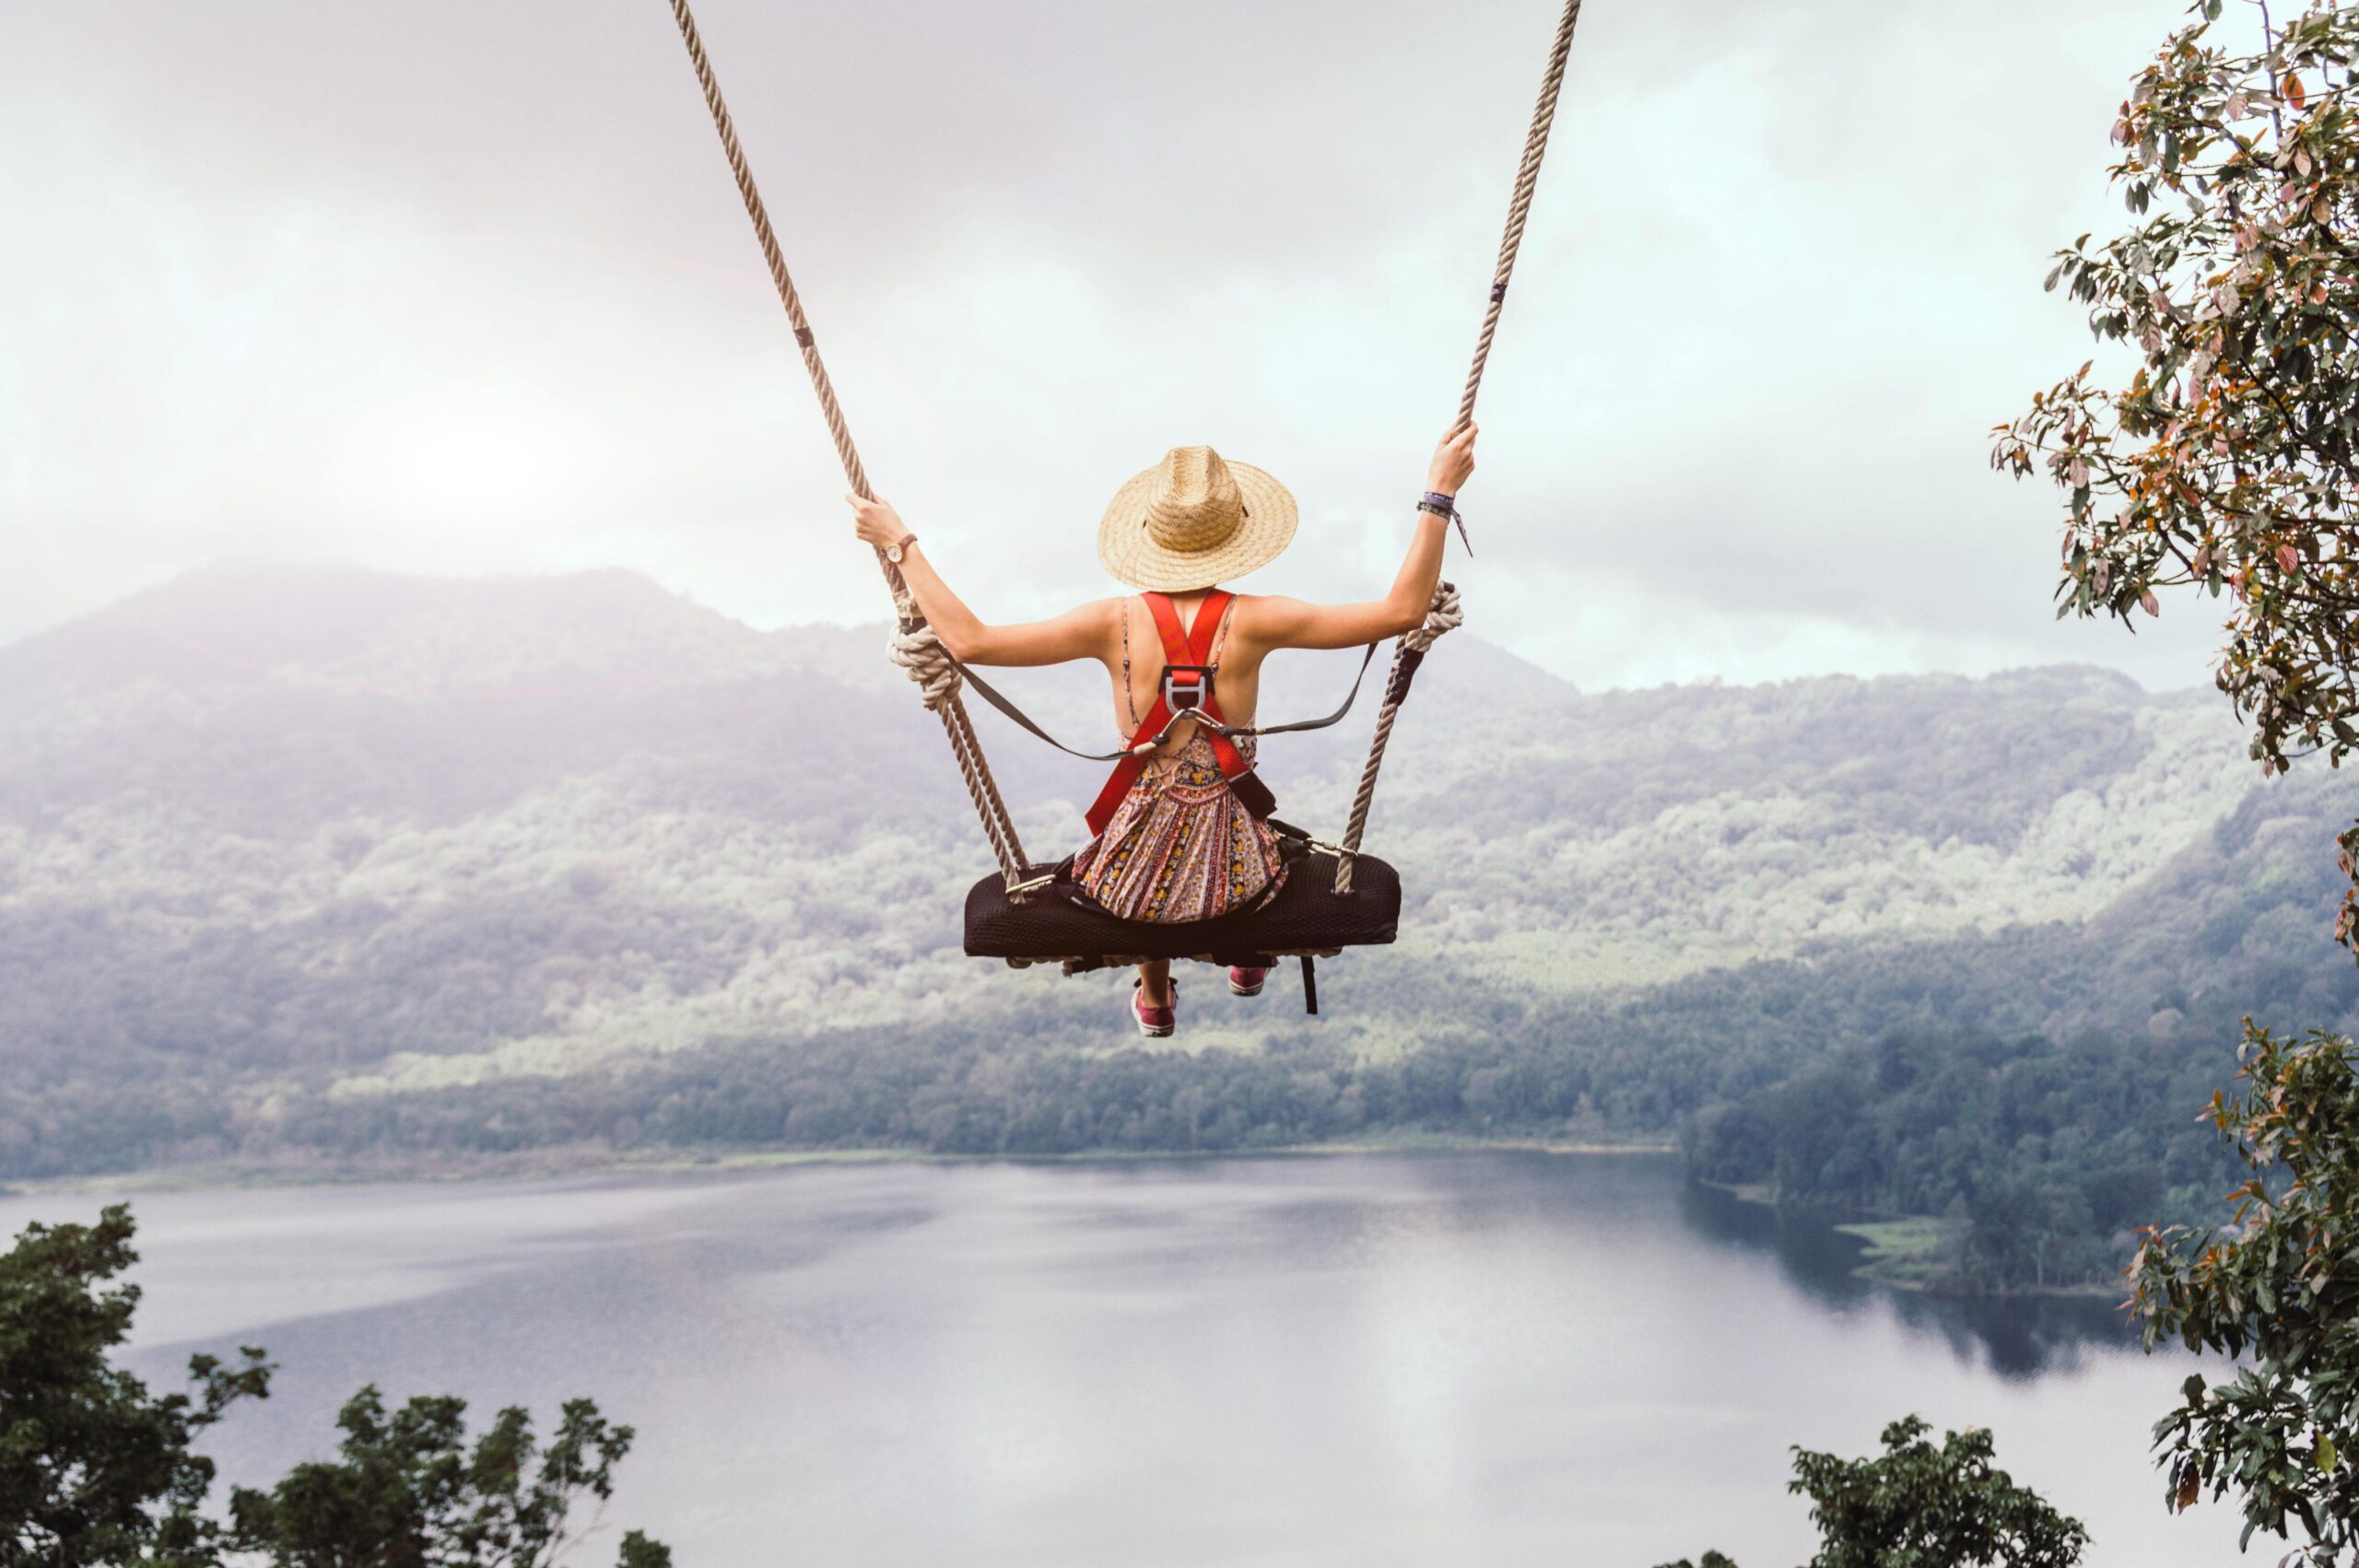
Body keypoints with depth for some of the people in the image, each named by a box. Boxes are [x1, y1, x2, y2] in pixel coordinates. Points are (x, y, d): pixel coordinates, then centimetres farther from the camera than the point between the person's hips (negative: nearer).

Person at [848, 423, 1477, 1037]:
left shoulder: (1114, 625, -14)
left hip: (1137, 866, 1)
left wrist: (900, 545, -5)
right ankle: (1248, 962, 63)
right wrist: (1439, 495, -12)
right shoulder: (1251, 623, -17)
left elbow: (968, 639, -14)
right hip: (1232, 868, -1)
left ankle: (1155, 1002, 58)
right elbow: (1401, 611, -15)